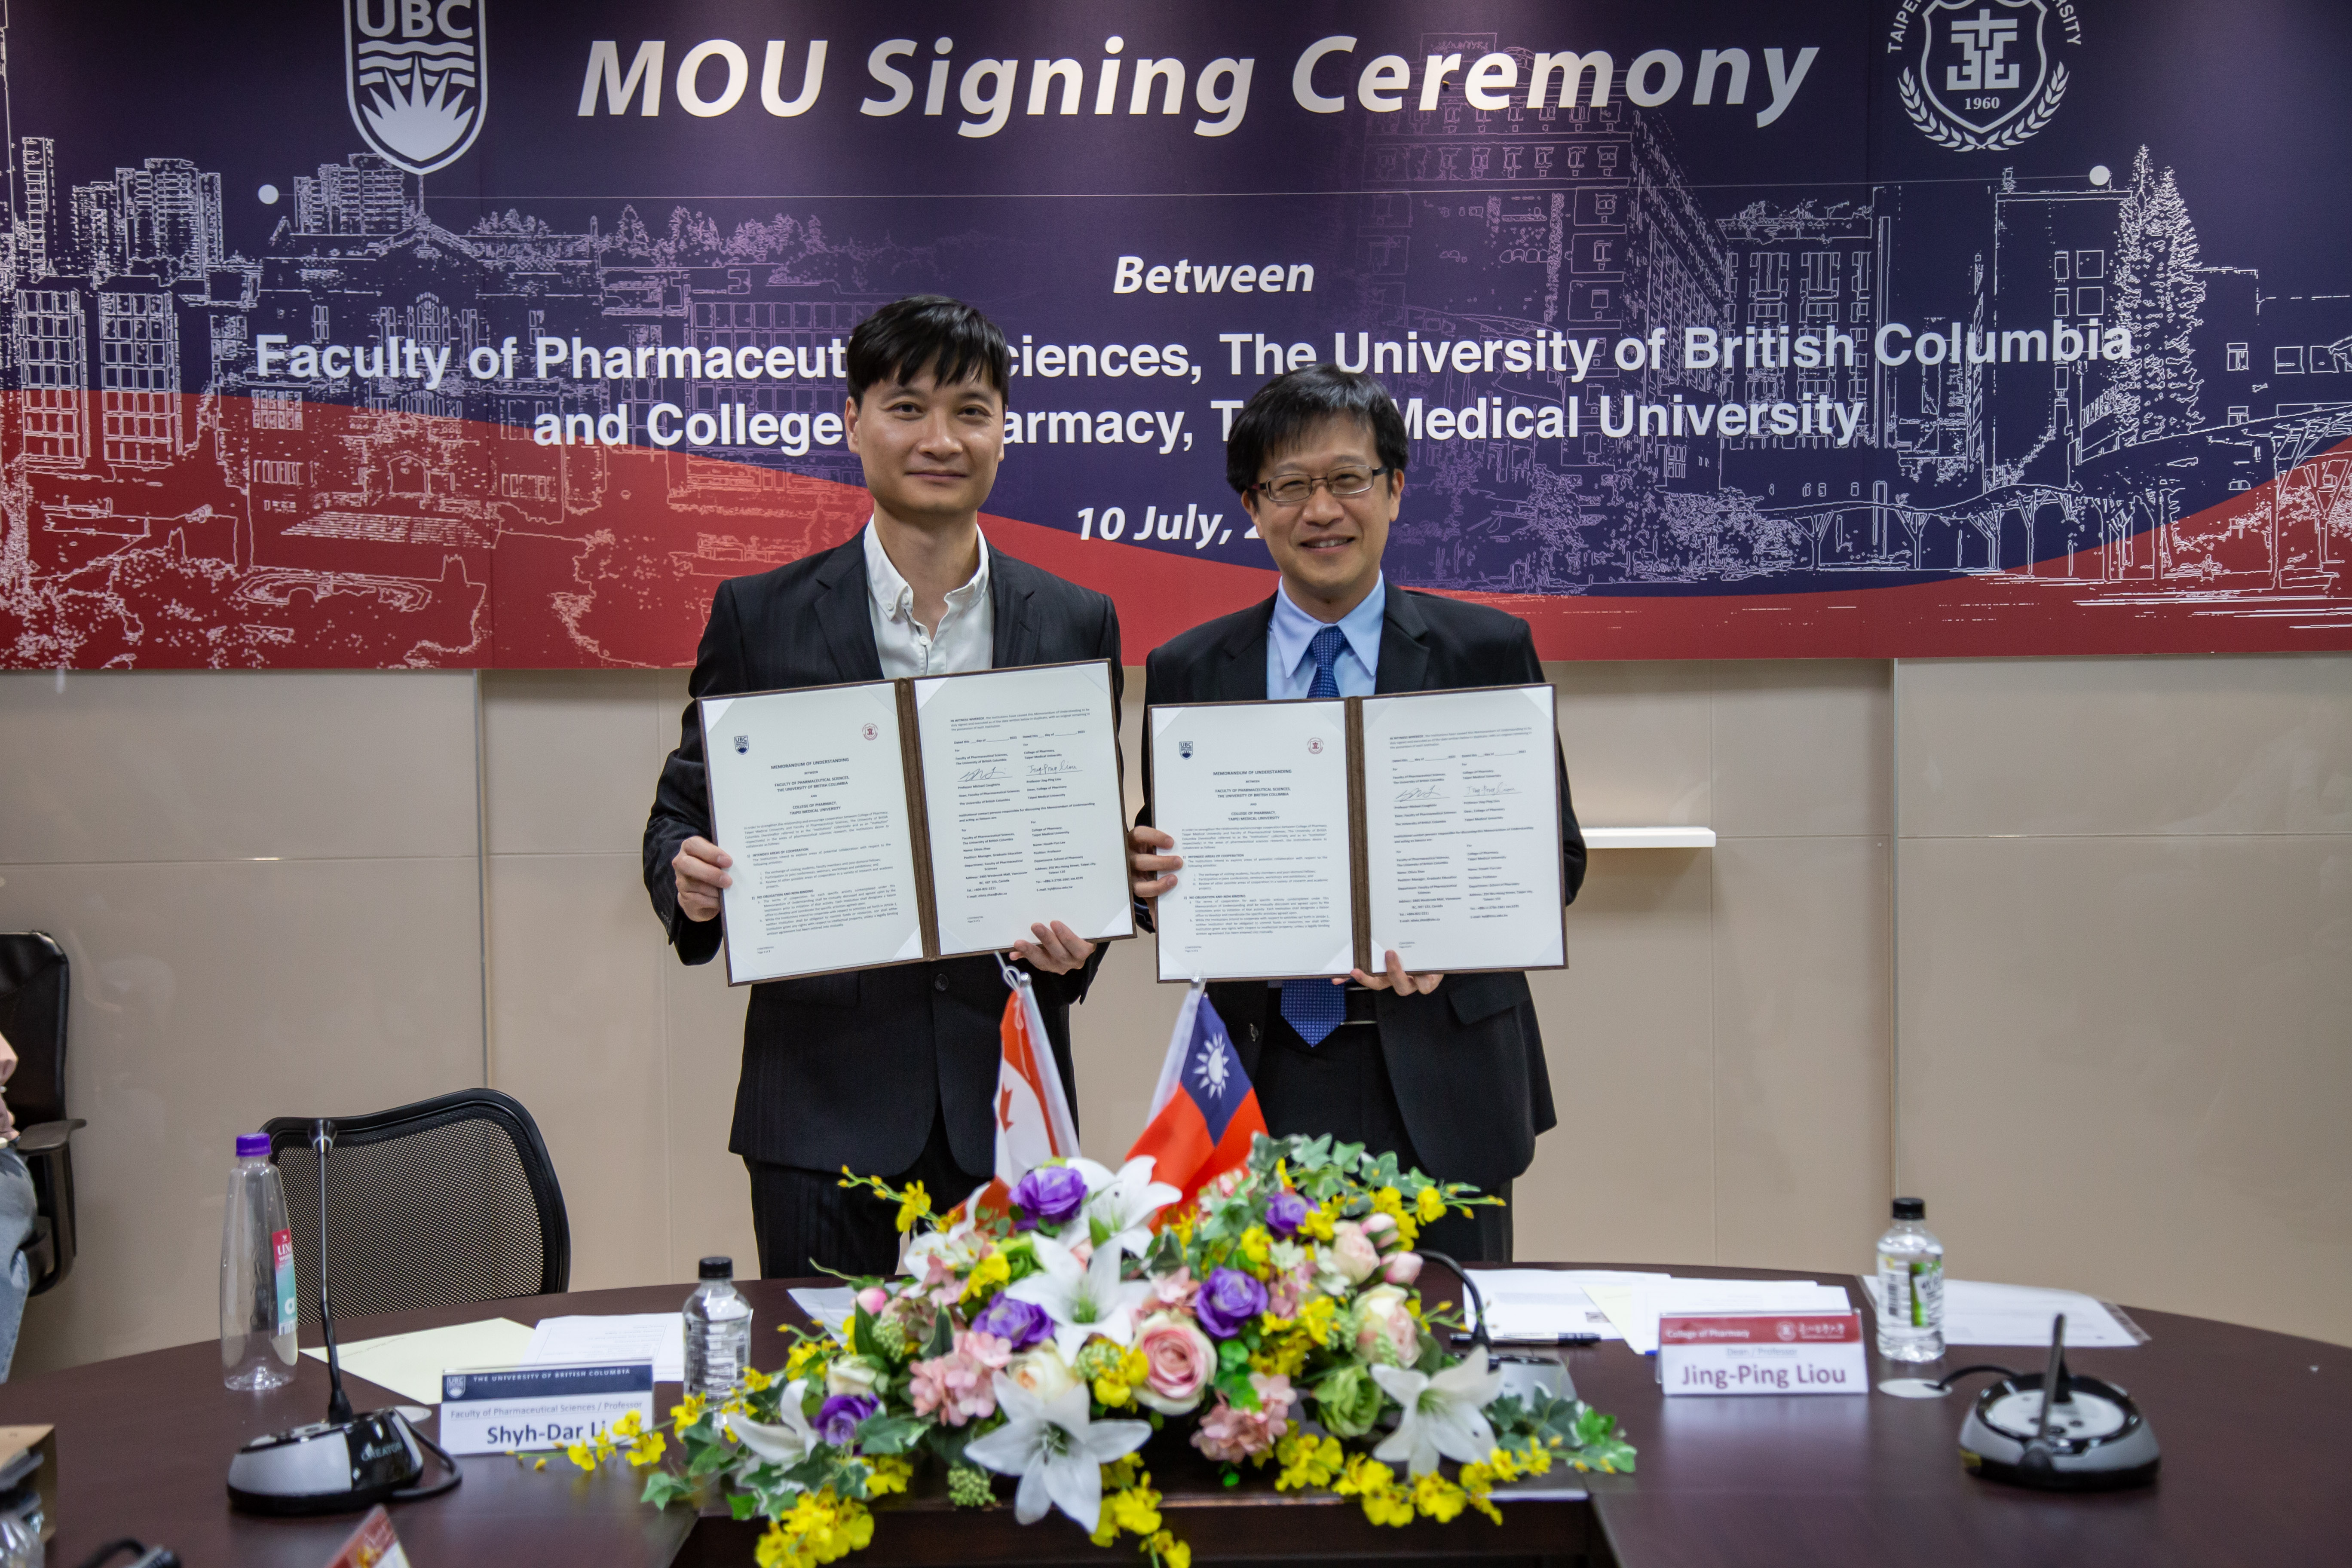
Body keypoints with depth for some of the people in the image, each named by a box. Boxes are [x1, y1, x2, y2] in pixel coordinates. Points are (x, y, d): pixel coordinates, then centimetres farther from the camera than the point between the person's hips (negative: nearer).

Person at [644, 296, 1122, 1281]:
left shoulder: (1076, 625, 8)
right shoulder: (759, 616, 3)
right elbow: (682, 812, 7)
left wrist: (1078, 938, -9)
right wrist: (690, 882, -16)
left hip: (1003, 1087, 1)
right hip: (822, 1084, -1)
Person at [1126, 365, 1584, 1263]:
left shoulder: (1487, 651, 2)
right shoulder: (1186, 672, 7)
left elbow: (1555, 855, 2)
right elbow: (1166, 870, 10)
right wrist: (1151, 874, -13)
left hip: (1442, 1082, 0)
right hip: (1263, 1080, 1)